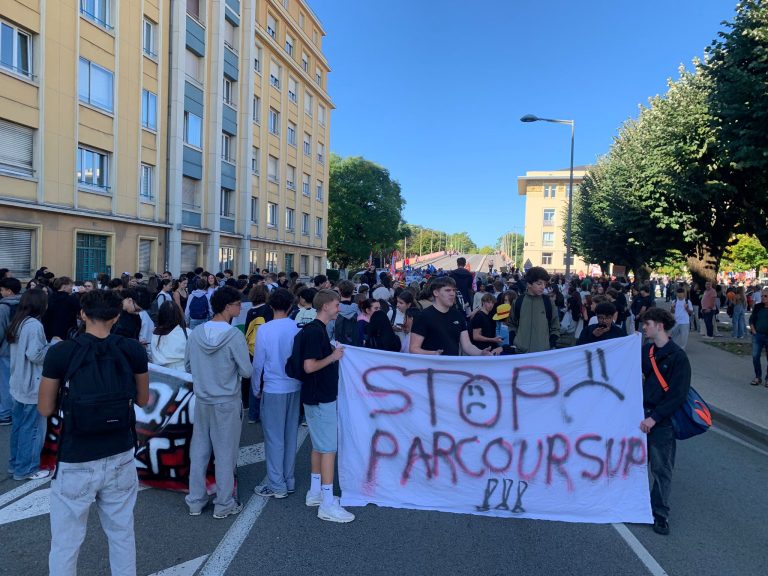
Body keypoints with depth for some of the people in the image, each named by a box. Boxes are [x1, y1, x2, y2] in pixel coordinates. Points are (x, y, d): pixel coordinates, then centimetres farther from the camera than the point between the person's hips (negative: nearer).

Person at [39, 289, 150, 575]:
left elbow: (45, 409, -3)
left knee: (65, 544, 16)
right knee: (122, 534, 20)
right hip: (120, 458, 2)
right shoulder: (133, 350, -8)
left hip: (76, 463, -2)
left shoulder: (61, 352, -12)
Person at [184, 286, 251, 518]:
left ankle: (195, 501, 27)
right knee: (225, 454, 7)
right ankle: (224, 504, 19)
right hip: (227, 403, -5)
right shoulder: (235, 335, -19)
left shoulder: (195, 334, -4)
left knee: (198, 451, 15)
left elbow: (188, 366, 7)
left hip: (202, 401, 5)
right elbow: (246, 371, -15)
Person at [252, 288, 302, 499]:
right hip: (295, 388, 4)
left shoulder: (264, 330, -13)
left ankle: (277, 485, 15)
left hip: (273, 389, -4)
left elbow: (258, 363, -7)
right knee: (291, 435, 15)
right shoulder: (298, 328, -6)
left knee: (274, 437, 6)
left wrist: (255, 388, 7)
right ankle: (289, 480, 25)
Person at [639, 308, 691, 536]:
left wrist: (654, 418, -17)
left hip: (662, 422, -5)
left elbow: (677, 395, -15)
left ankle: (660, 514, 18)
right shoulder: (645, 350, 4)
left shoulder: (678, 356, -12)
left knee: (661, 468, 5)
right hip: (642, 417, 5)